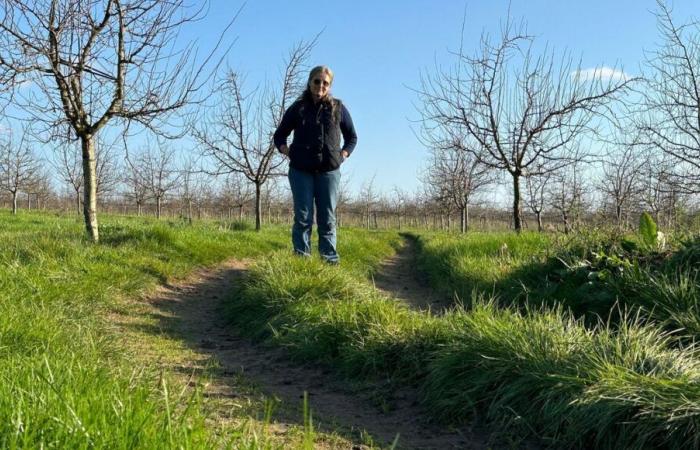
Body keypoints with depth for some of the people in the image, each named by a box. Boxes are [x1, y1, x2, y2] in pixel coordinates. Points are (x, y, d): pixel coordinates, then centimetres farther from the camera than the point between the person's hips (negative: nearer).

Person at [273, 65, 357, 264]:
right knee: (303, 217, -3)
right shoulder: (297, 108, 7)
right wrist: (285, 150, 1)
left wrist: (343, 154, 3)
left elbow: (352, 137, 18)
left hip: (329, 171, 0)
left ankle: (330, 260, 1)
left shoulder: (338, 108, 7)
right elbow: (279, 135, 18)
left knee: (327, 219, 1)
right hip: (301, 171, 0)